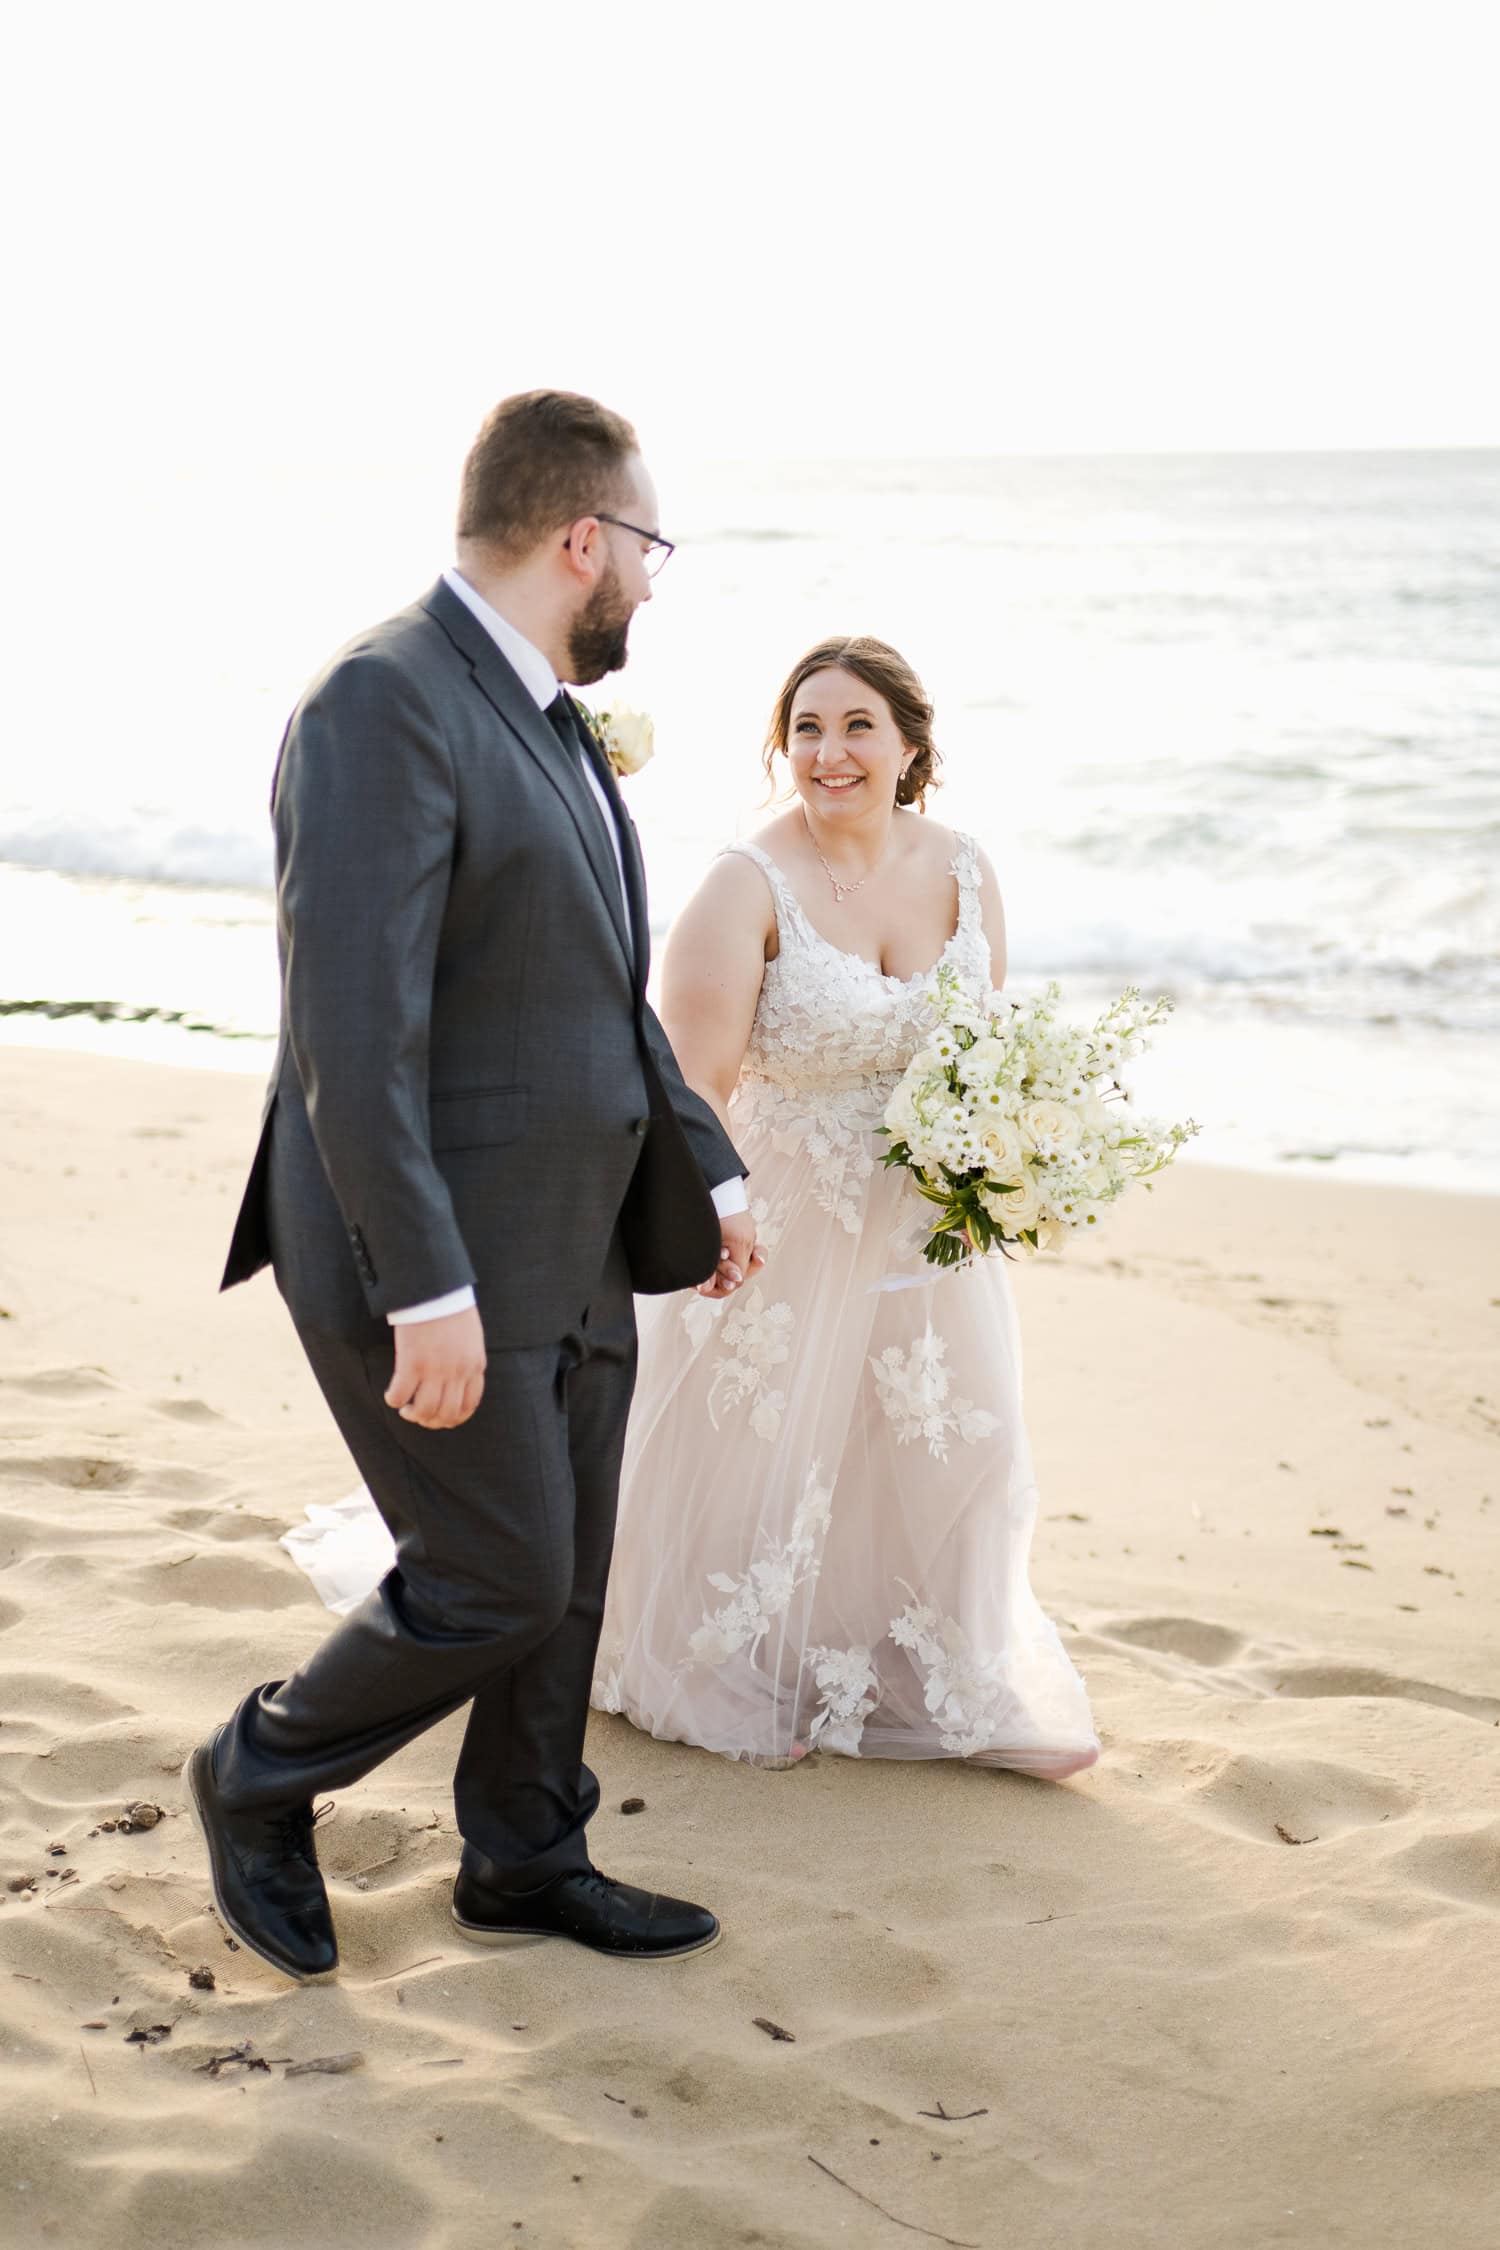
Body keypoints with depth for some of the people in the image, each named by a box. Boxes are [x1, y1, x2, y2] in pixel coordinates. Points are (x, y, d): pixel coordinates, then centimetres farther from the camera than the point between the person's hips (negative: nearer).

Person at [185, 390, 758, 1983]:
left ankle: (525, 1862, 34)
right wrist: (426, 1290, -27)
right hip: (432, 1265, -9)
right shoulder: (385, 703, -19)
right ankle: (258, 1778, 22)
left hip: (568, 1253, 9)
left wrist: (707, 1168, 17)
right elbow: (352, 1018, -25)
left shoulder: (540, 717, 12)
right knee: (495, 1583, -2)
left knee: (563, 1579, 16)